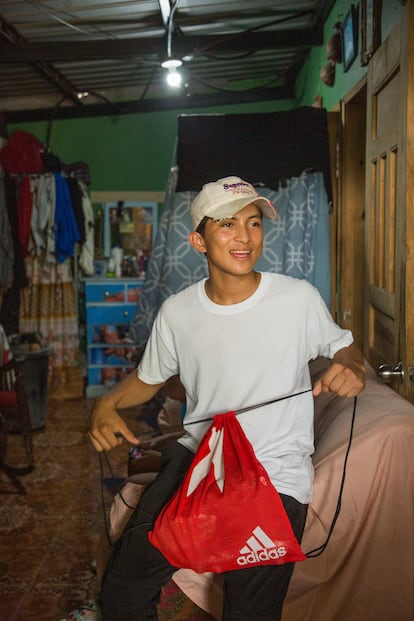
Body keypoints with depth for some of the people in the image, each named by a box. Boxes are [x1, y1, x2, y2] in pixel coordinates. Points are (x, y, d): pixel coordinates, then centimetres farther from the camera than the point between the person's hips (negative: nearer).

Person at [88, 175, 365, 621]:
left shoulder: (299, 299, -7)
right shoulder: (177, 312, 0)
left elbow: (343, 347, 9)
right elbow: (149, 378, 14)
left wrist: (351, 370, -14)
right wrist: (107, 403, -5)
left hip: (276, 472, -2)